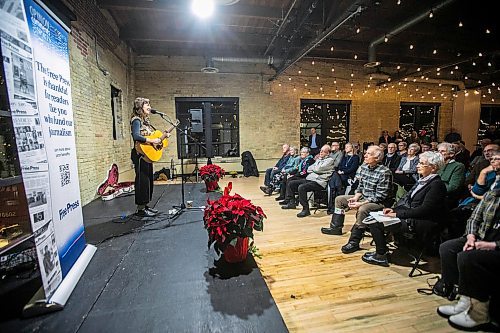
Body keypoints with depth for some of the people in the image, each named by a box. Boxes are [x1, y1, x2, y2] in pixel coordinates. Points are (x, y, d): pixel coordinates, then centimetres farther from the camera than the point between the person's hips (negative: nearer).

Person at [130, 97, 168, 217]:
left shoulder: (145, 120, 17)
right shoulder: (137, 120, -11)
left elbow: (150, 135, 19)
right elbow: (136, 136, -27)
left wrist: (163, 135, 10)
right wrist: (152, 141, -27)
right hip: (140, 155, -10)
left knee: (148, 180, 14)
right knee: (142, 180, -4)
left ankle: (145, 205, 25)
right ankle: (140, 209, 6)